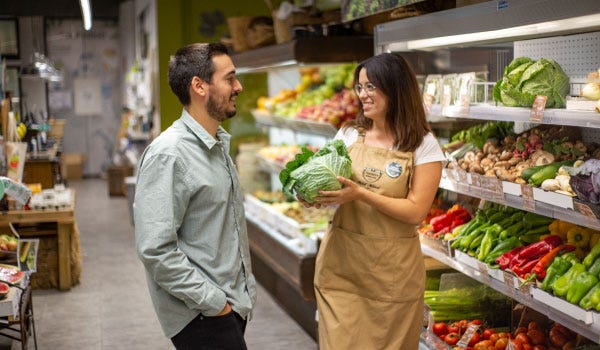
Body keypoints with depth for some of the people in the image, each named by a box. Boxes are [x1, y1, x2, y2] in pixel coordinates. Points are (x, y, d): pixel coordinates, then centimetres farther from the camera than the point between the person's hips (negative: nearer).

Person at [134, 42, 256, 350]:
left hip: (233, 301, 8)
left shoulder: (218, 144, 11)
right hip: (201, 314, -8)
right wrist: (213, 303, -18)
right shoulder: (168, 156, -19)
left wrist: (245, 287, 15)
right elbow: (156, 249, -24)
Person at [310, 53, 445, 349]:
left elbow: (415, 212, -11)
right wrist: (314, 194, -11)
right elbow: (331, 185, 12)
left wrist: (361, 194, -22)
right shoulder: (349, 134, 6)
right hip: (340, 261, 3)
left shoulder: (422, 145, -5)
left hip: (392, 269, -3)